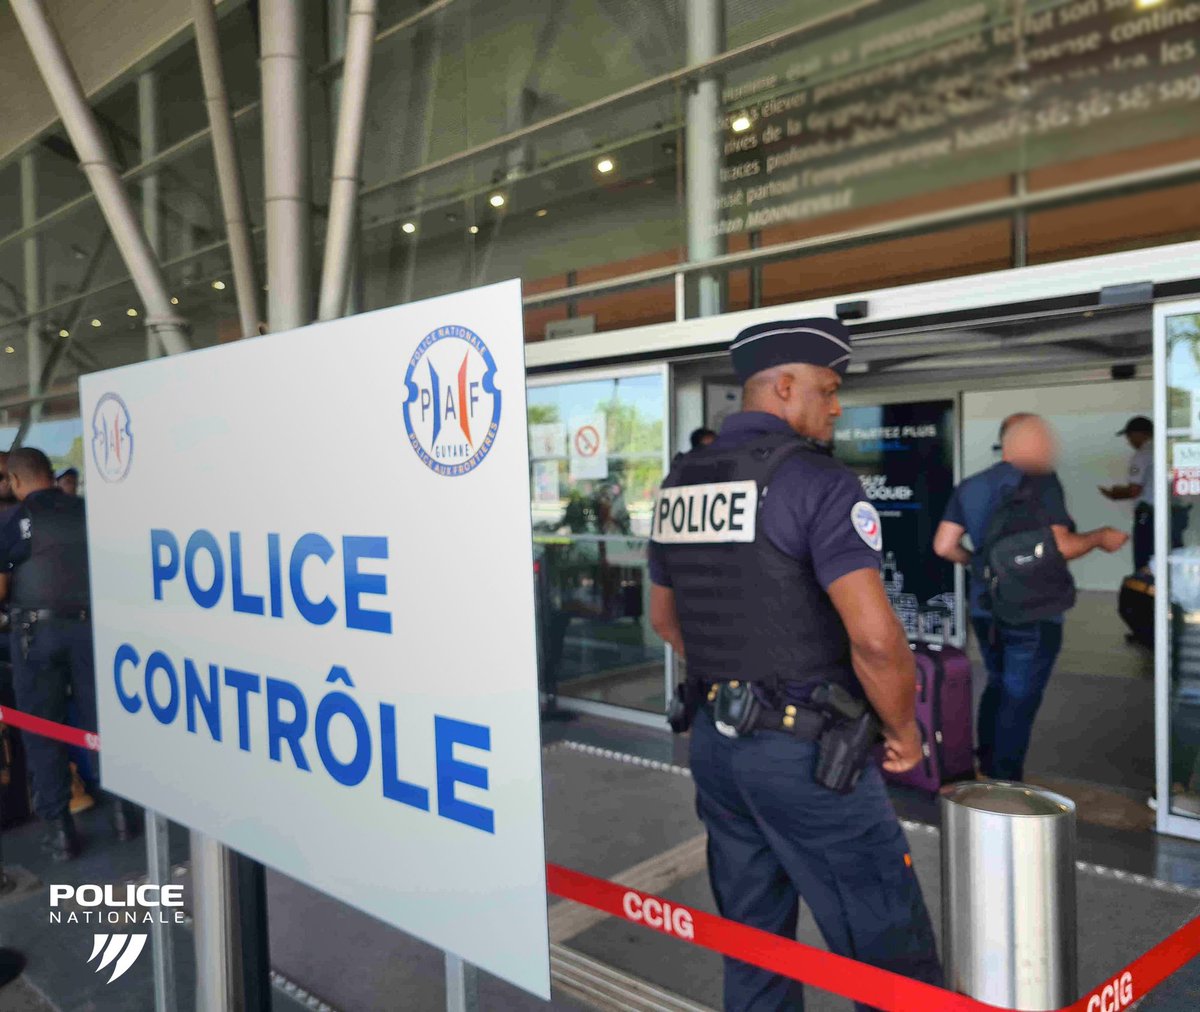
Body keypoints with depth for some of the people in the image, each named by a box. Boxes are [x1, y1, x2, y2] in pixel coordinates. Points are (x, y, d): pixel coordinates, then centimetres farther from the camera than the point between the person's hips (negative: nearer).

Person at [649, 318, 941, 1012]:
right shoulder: (817, 482, -16)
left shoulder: (680, 483, 7)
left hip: (714, 739, 7)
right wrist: (905, 733, -7)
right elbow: (874, 637, -23)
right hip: (805, 750, -7)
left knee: (753, 940, 20)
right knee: (890, 954, 6)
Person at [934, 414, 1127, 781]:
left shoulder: (969, 487, 6)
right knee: (1020, 697, 4)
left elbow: (944, 546, 2)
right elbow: (1058, 547, -19)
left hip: (984, 609, 6)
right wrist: (1100, 537, -2)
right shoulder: (1040, 482, -13)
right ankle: (1005, 784, 10)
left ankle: (986, 770, 29)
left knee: (998, 685, 22)